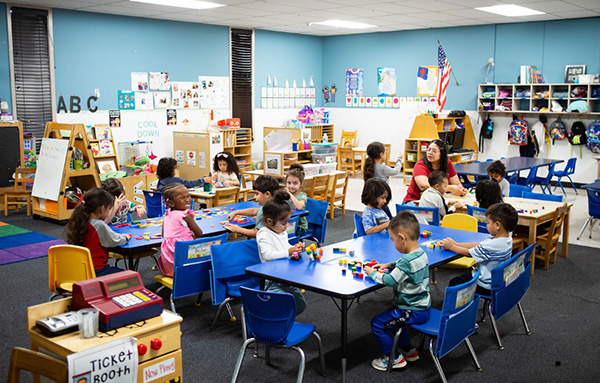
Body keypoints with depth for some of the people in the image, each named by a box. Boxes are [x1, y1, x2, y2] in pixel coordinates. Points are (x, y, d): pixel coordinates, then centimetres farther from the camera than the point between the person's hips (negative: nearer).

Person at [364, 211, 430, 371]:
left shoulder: (408, 260, -29)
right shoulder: (421, 254, 2)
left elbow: (390, 280, -26)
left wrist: (372, 273, -12)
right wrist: (389, 265, 9)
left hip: (414, 311, -10)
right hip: (423, 306, 10)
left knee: (378, 323, -2)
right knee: (393, 318, 30)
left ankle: (393, 358, 11)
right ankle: (409, 350, 36)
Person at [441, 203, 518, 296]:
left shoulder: (493, 245, -33)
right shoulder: (507, 237, -4)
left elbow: (468, 253, -20)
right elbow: (478, 245, 2)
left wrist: (451, 247, -4)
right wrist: (456, 244, 0)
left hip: (487, 287, -9)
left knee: (454, 283, 5)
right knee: (464, 276, 27)